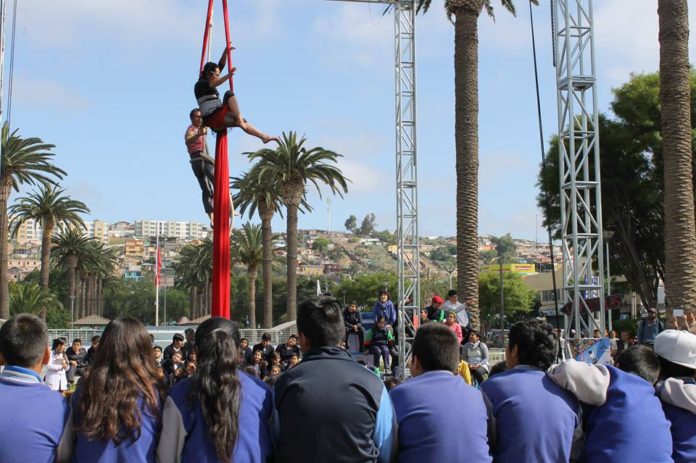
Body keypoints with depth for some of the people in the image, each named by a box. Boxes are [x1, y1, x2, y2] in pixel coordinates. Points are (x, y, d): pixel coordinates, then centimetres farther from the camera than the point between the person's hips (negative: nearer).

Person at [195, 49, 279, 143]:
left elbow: (221, 65, 19)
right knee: (229, 94, -19)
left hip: (218, 118, 9)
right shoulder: (200, 84, -5)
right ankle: (239, 118, -31)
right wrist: (229, 75, -38)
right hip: (212, 118, -9)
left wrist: (226, 51, 9)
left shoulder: (210, 81, 21)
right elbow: (214, 84, -27)